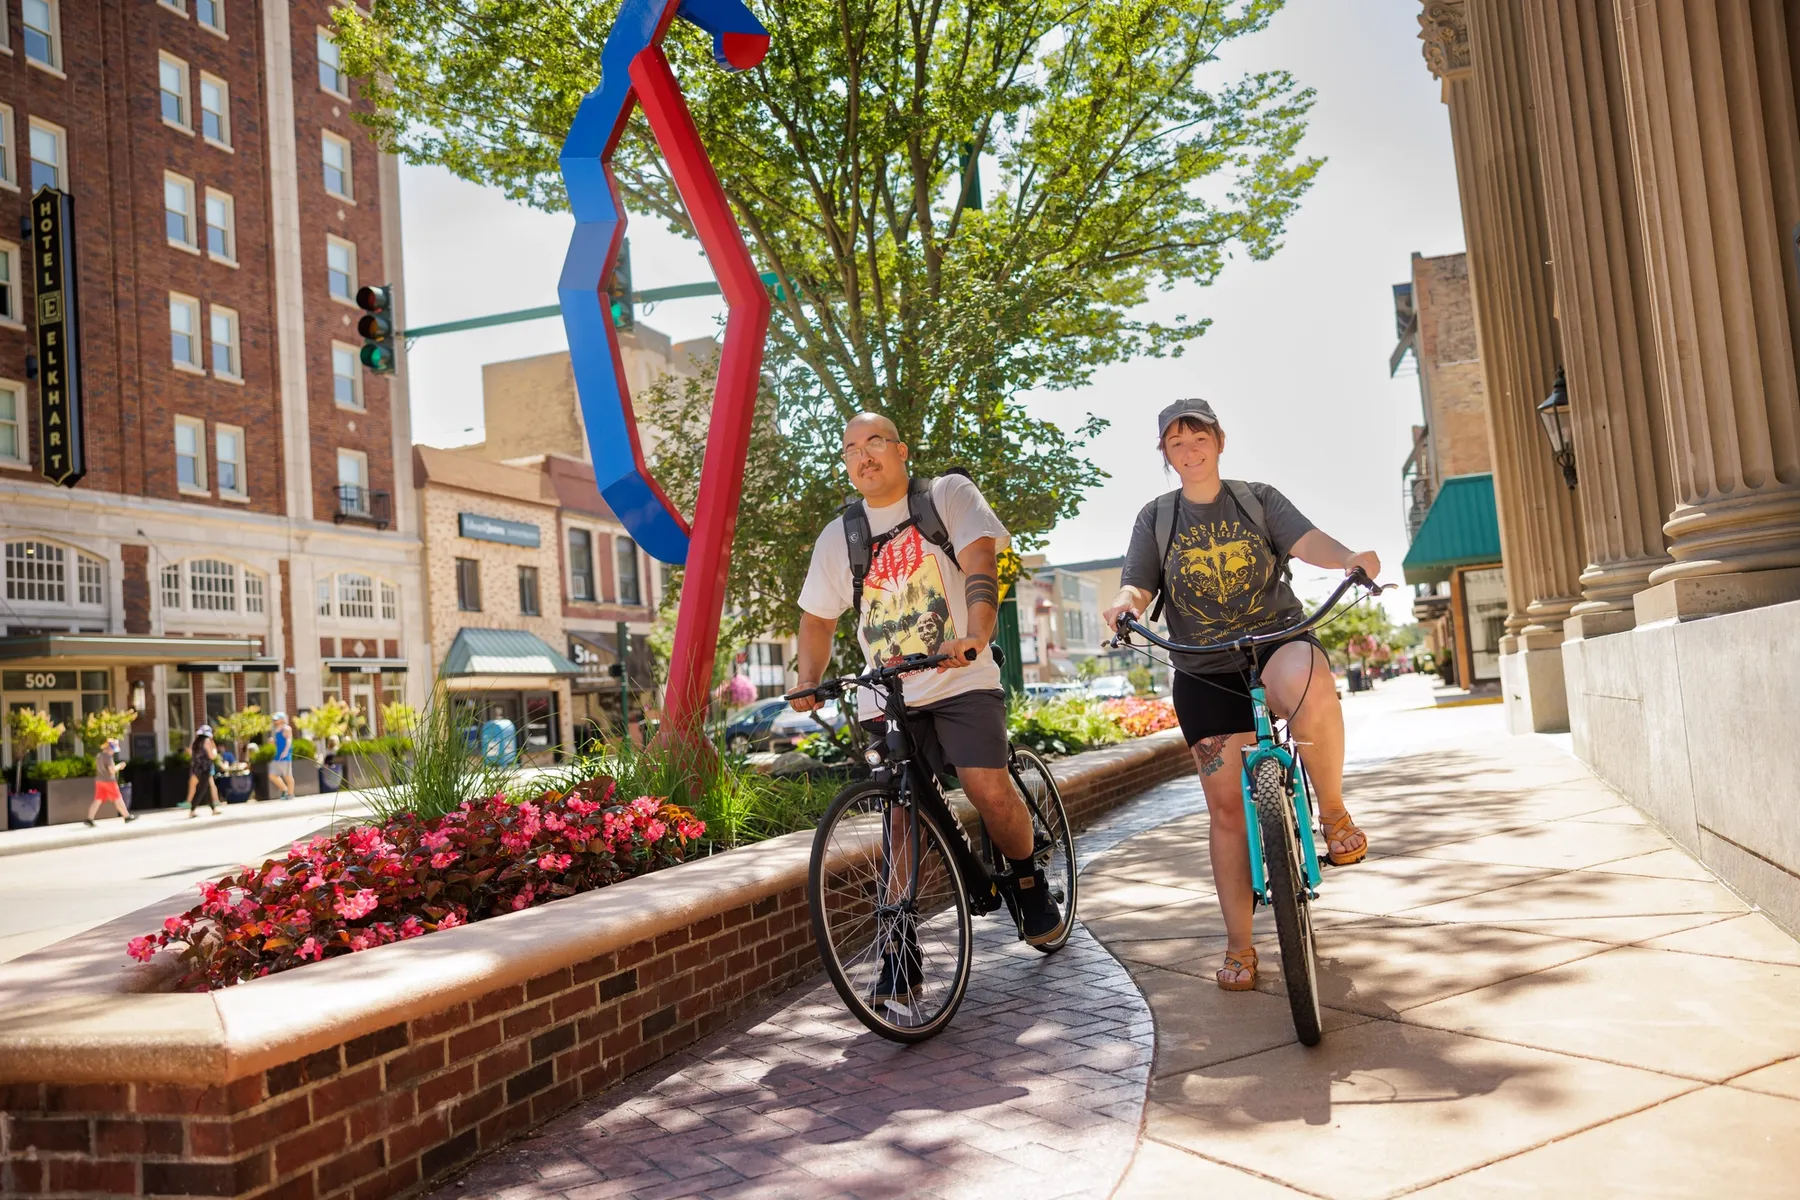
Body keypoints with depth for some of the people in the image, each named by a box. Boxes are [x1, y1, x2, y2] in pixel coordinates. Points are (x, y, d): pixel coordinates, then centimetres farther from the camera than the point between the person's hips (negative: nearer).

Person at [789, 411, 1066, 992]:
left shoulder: (948, 494, 3)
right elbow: (817, 618, 17)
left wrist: (976, 636, -29)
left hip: (961, 680, -2)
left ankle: (1029, 883, 12)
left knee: (990, 791, -17)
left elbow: (979, 565, -11)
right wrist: (810, 682, -2)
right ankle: (899, 950, 5)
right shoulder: (838, 536, 12)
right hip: (886, 695, 3)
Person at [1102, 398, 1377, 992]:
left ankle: (1334, 812, -14)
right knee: (1227, 806, 0)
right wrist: (1124, 602, -26)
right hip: (1206, 672, 2)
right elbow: (1138, 585, -1)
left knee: (1310, 688, -39)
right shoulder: (1155, 517, 10)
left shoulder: (1259, 499, 8)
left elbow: (1305, 540, -9)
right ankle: (1239, 946, 13)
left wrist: (1350, 557, -32)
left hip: (1279, 639, -1)